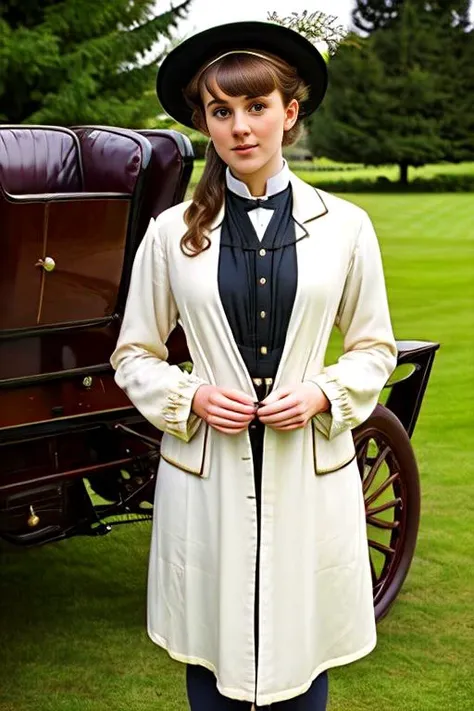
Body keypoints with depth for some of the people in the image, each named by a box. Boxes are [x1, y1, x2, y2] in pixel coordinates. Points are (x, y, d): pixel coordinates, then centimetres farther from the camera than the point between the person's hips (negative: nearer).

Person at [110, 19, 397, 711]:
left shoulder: (343, 225, 1)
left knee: (302, 655, 10)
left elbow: (375, 348, 9)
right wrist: (192, 399, -10)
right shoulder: (170, 233, 0)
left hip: (310, 475, 0)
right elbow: (133, 356, 7)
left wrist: (322, 395, -9)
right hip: (206, 477, 0)